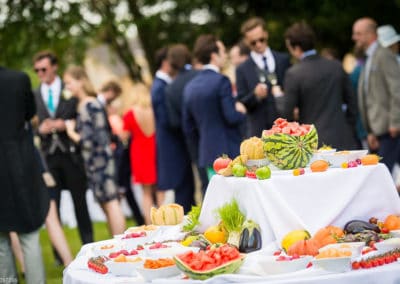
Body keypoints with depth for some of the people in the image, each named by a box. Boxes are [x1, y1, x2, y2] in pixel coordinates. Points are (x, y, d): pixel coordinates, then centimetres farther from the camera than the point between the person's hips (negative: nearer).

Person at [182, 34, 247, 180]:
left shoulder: (190, 87, 10)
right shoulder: (221, 81, -11)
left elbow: (188, 127, 13)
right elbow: (232, 118, -17)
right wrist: (241, 111, 3)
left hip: (207, 154, 7)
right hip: (229, 152, -7)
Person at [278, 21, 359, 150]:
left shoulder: (294, 74, -9)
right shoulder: (336, 66, 5)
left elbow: (286, 114, -7)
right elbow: (352, 102, 10)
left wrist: (279, 96, 13)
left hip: (314, 144, -4)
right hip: (343, 141, 4)